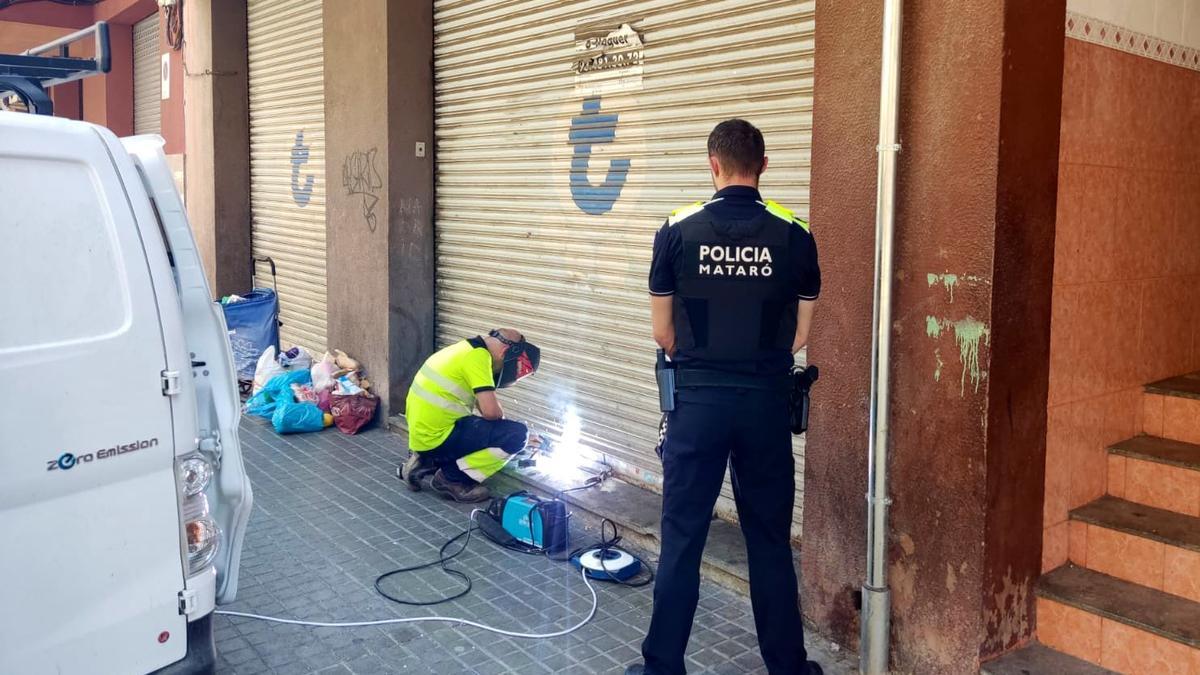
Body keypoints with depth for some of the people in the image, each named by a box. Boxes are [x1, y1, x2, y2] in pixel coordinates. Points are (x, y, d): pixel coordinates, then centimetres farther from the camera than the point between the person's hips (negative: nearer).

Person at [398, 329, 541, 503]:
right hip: (436, 437, -10)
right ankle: (452, 479, -5)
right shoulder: (478, 356, -14)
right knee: (516, 435, -14)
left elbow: (484, 405, 22)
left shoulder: (468, 349, 16)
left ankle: (428, 462, 15)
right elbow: (491, 411, -21)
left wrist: (523, 437, 22)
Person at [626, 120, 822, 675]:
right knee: (770, 541, 13)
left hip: (698, 400, -1)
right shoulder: (794, 234, -2)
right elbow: (799, 335, 5)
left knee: (682, 539, 8)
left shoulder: (678, 230, -5)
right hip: (766, 403, 1)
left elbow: (663, 333, 2)